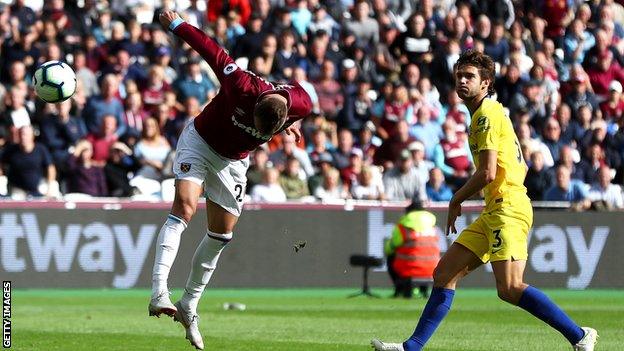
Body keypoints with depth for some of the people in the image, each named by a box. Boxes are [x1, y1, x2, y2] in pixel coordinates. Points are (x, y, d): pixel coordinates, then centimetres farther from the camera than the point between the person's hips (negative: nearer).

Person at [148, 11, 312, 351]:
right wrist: (177, 25, -9)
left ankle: (189, 305, 20)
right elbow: (215, 53, -21)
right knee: (184, 207, -25)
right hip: (200, 142, -4)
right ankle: (159, 293, -35)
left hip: (234, 161, 4)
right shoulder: (241, 86, -35)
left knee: (220, 235, 5)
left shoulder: (301, 104, -25)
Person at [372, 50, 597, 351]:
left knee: (509, 289, -20)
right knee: (444, 274, 8)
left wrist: (456, 200, -2)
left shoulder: (487, 115, -9)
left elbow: (487, 173, -17)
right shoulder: (485, 114, 22)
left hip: (508, 209, -10)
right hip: (493, 213, 10)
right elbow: (522, 167, 27)